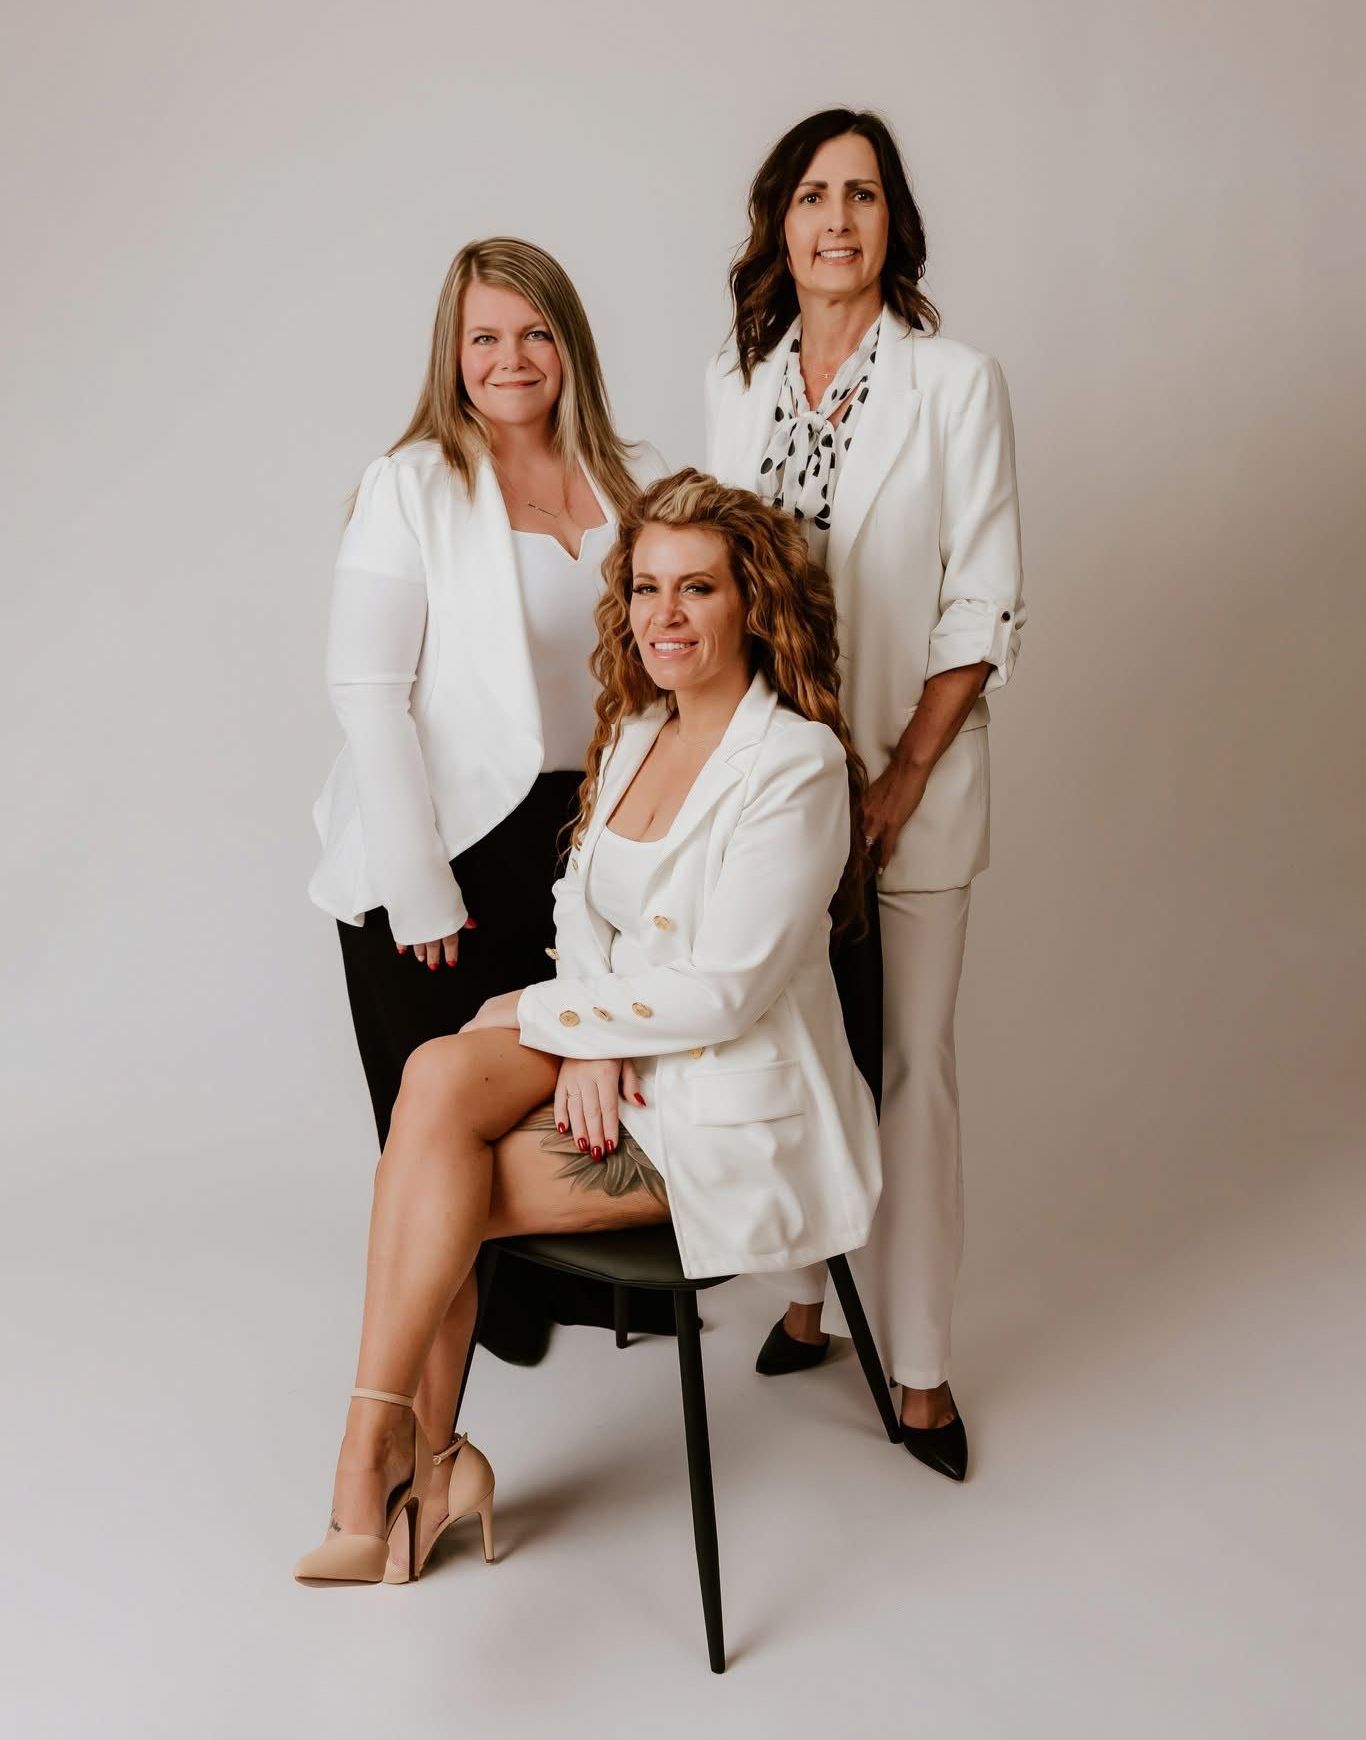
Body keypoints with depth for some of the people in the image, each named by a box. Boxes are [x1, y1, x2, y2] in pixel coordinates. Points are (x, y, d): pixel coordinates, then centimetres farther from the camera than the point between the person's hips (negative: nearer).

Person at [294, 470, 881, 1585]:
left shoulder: (793, 764, -18)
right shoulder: (637, 731, 7)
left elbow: (722, 991, -21)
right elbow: (581, 903, 10)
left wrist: (541, 1013, -14)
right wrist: (587, 1043, -9)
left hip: (733, 1112, -7)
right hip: (620, 1059, 7)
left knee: (434, 1187, -16)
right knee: (438, 1078, -19)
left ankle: (380, 1457, 6)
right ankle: (418, 1458, -8)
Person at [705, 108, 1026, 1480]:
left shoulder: (955, 382, -6)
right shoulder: (732, 382, 7)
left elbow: (984, 609, -7)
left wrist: (899, 782, -12)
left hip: (906, 780, -4)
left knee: (909, 1065, 1)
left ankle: (917, 1362, 14)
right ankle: (804, 1292, 31)